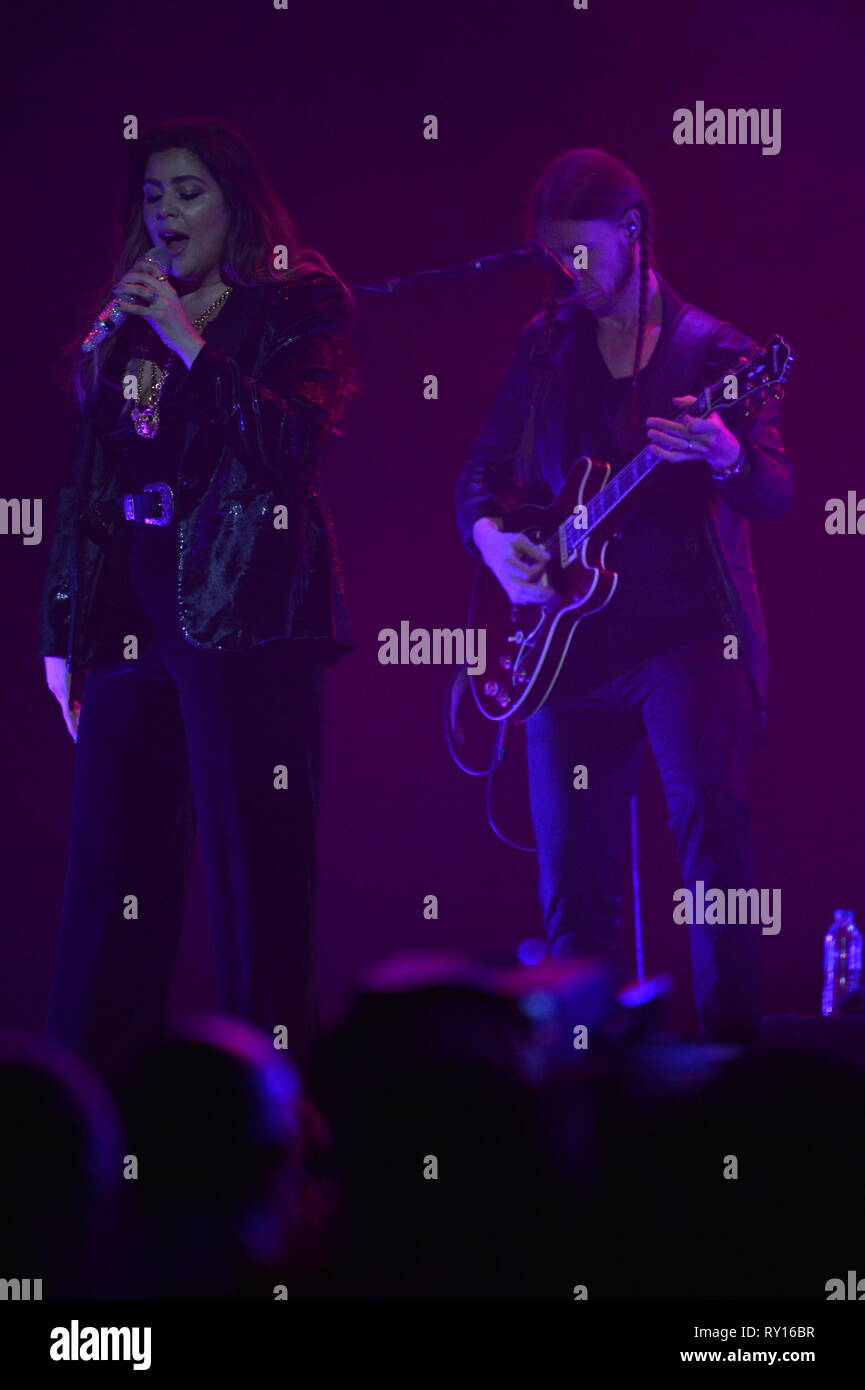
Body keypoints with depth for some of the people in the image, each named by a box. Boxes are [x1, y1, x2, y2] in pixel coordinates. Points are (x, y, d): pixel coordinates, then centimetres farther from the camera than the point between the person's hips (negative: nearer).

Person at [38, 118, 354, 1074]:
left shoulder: (298, 305, 3)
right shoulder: (126, 325, 18)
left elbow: (296, 442, -12)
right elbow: (86, 481, 18)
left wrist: (187, 341, -14)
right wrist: (61, 631, 14)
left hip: (244, 610, -5)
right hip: (130, 613, 5)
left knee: (253, 864, -6)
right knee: (110, 872, 5)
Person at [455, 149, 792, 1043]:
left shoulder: (710, 349, 1)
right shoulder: (545, 348, 13)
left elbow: (775, 496, -8)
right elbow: (484, 467, 17)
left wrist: (725, 459, -31)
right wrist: (490, 534, -5)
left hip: (688, 633, -4)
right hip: (570, 639, 4)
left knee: (710, 826, -19)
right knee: (572, 875, 3)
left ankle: (731, 1042, -18)